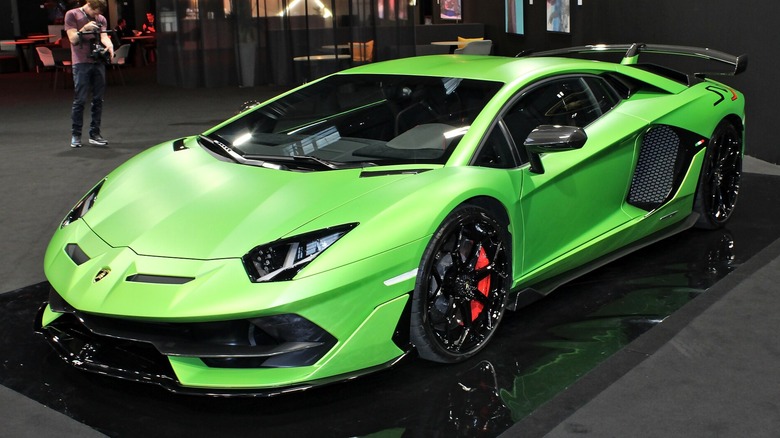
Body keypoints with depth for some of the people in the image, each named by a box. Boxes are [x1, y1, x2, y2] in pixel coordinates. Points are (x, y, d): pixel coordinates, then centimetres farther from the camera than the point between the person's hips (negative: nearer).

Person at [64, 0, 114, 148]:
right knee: (80, 100, -5)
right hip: (81, 62, -4)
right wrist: (84, 29, -19)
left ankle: (95, 133, 10)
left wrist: (109, 45, -19)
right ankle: (75, 135, 2)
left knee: (98, 99, 3)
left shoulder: (101, 19, 15)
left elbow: (104, 36, 3)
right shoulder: (72, 15, 3)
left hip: (98, 62, 4)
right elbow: (73, 39, -2)